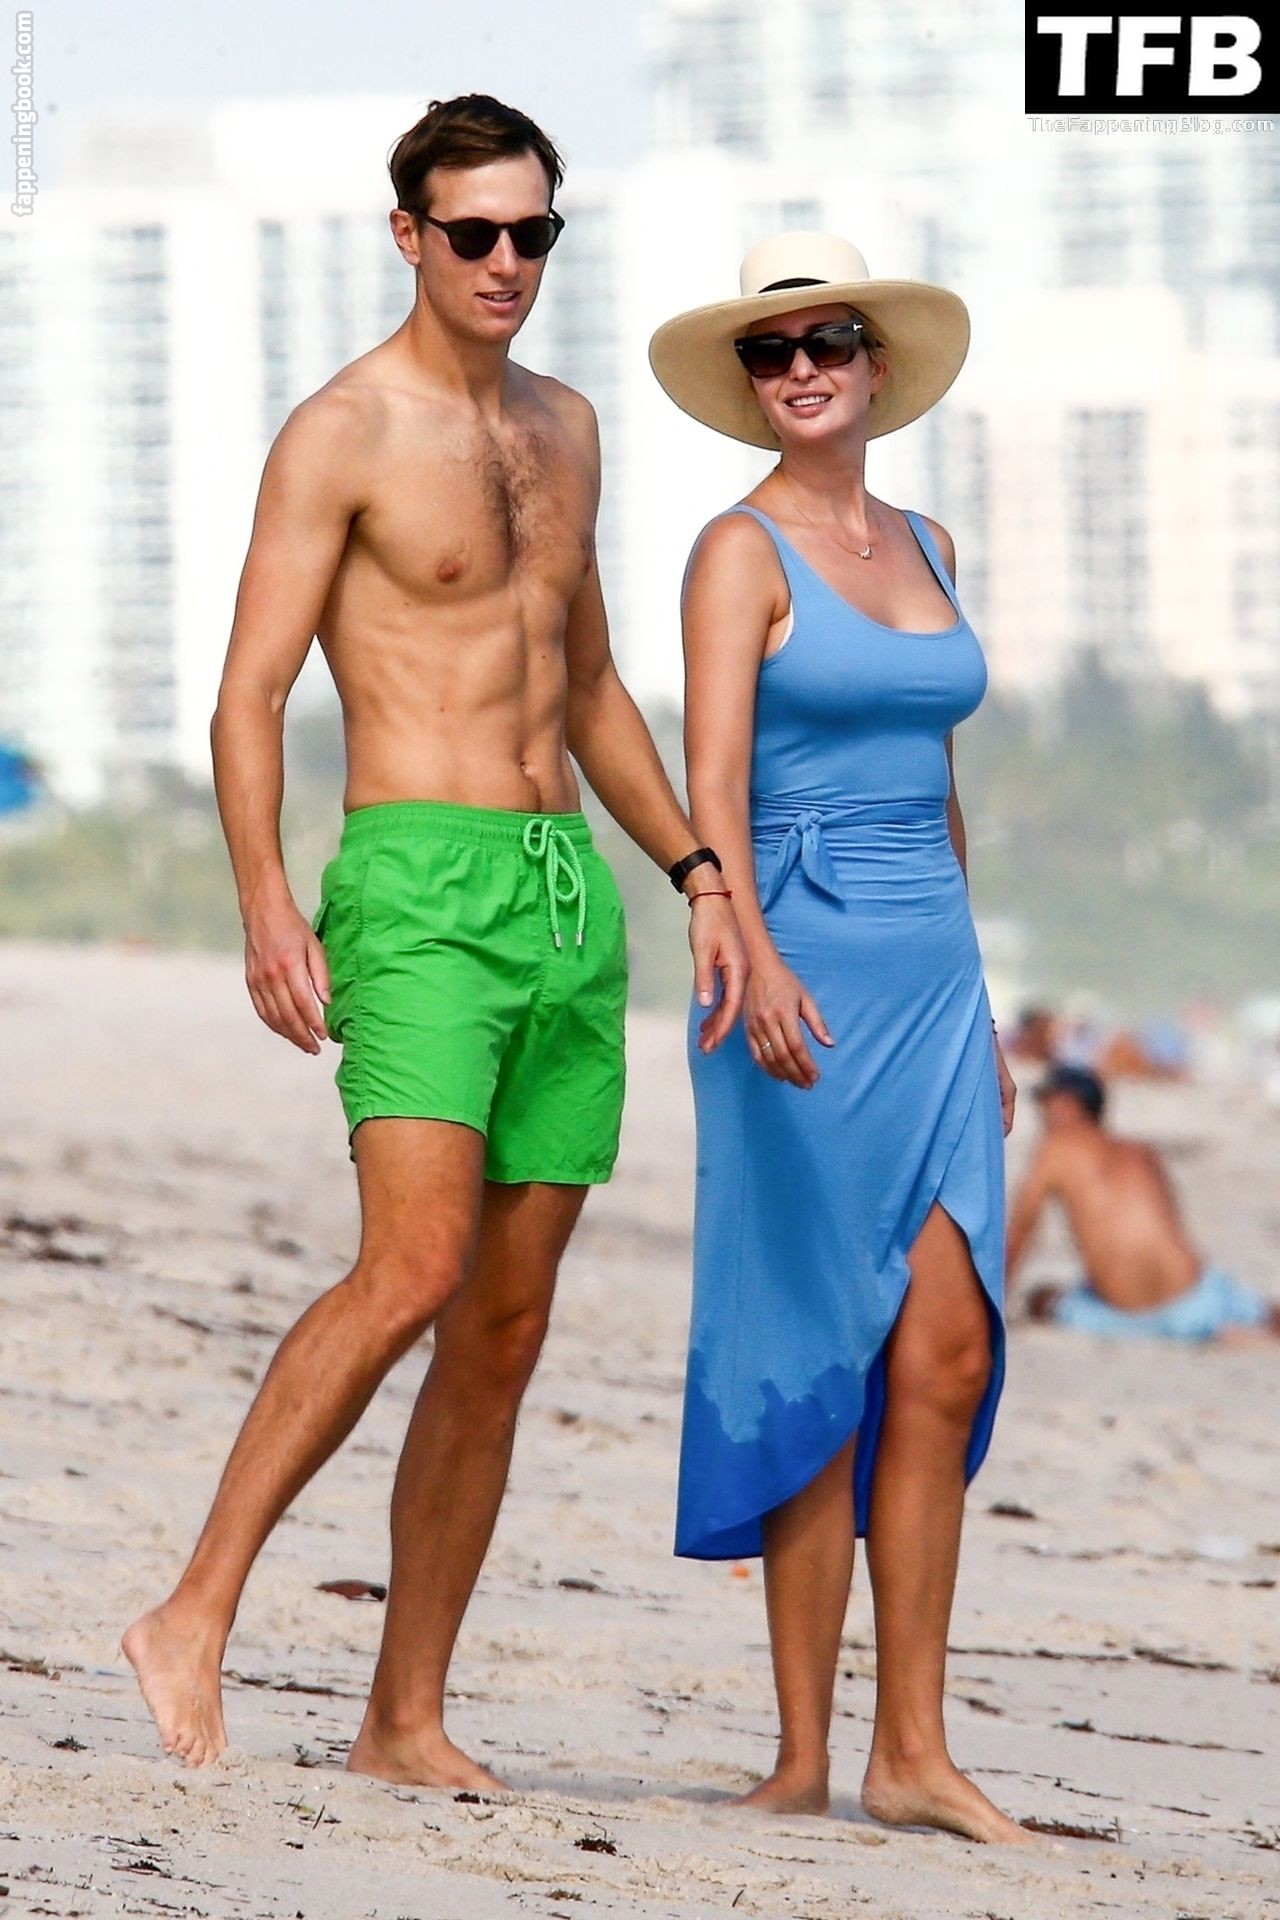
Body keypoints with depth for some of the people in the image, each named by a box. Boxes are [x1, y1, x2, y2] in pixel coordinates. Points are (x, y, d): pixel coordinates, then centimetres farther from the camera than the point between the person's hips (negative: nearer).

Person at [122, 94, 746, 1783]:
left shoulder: (565, 430, 17)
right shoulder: (341, 437, -5)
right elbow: (250, 698, -10)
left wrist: (697, 872, 16)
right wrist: (266, 904, -23)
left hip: (569, 897, 7)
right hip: (421, 885, -7)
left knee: (506, 1330, 4)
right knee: (416, 1269, -24)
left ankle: (407, 1721, 8)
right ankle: (194, 1620, -20)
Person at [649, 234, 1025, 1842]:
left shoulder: (920, 548, 16)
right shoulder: (742, 552, -4)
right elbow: (712, 778, -15)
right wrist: (756, 960, -29)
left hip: (932, 975, 6)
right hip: (805, 972, -6)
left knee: (946, 1356, -2)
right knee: (824, 1362, -4)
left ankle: (910, 1752, 1)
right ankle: (803, 1754, 2)